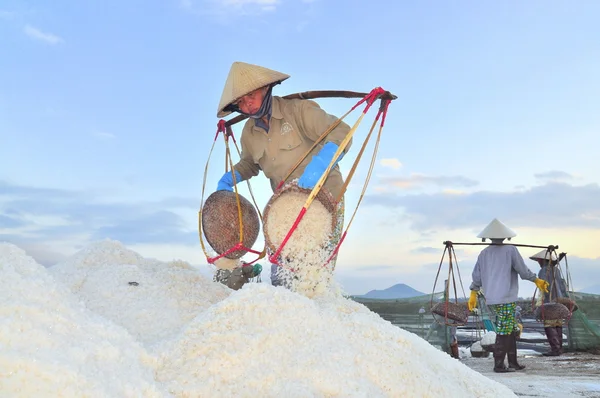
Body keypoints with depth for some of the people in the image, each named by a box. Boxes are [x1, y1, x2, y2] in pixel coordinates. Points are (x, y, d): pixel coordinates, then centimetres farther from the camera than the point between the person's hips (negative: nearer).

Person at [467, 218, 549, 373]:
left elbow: (476, 276, 12)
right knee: (504, 331, -2)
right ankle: (498, 365, -1)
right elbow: (523, 271, -4)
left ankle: (513, 362, 17)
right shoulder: (510, 250, -6)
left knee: (512, 329, 15)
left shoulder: (484, 254, 9)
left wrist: (473, 293, 22)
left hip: (492, 298, 6)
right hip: (506, 298, -6)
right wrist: (536, 280, 11)